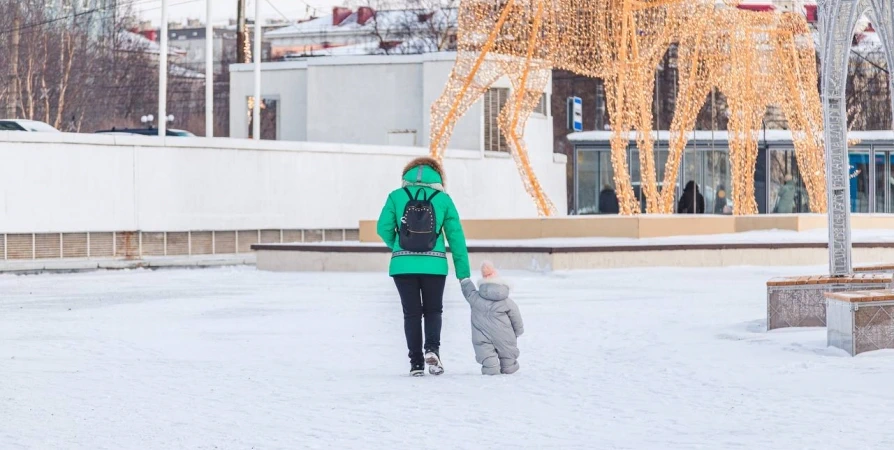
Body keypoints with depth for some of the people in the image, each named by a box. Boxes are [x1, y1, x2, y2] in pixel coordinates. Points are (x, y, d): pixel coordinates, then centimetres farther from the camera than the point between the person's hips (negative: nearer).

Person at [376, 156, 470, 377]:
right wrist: (463, 273, 8)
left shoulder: (397, 197, 1)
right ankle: (432, 349, -7)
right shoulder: (443, 199, 2)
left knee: (412, 313, 11)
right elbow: (456, 236, 3)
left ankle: (416, 363, 6)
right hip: (434, 265, 0)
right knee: (433, 310, 17)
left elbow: (383, 228, -3)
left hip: (403, 266, 0)